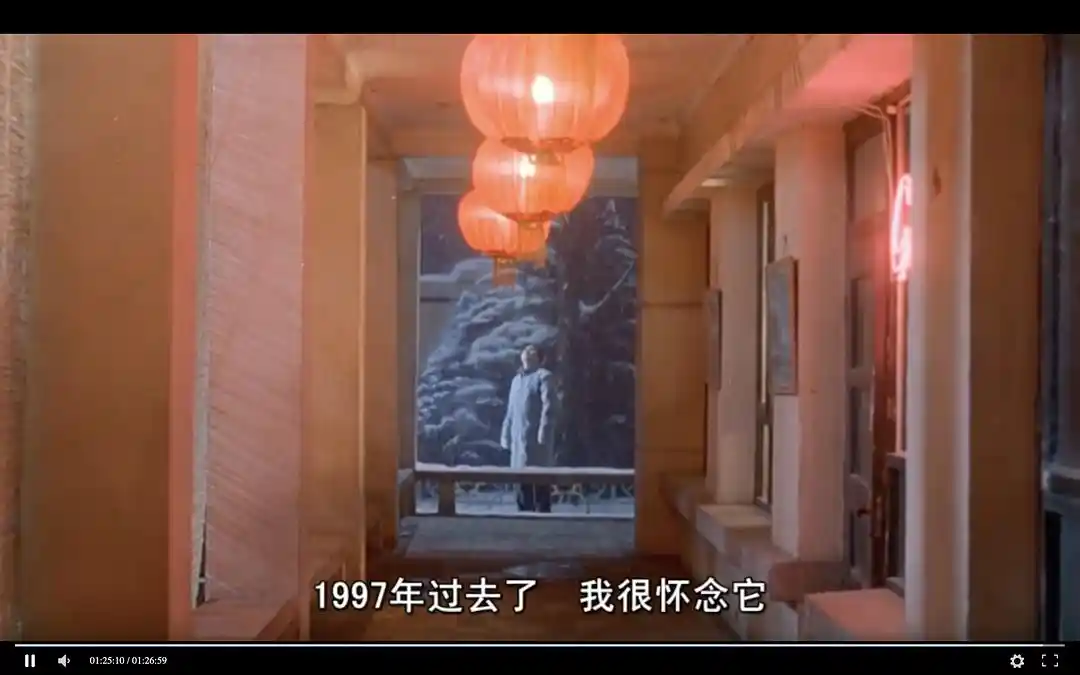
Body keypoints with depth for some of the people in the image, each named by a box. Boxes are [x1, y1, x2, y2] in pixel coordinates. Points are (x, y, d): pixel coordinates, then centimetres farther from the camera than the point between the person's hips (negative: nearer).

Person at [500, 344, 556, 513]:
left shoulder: (543, 376, -3)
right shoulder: (517, 379, 20)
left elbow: (548, 408, -11)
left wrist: (543, 436, -18)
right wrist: (506, 436, 14)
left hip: (536, 439, -7)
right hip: (519, 439, 7)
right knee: (522, 481, 9)